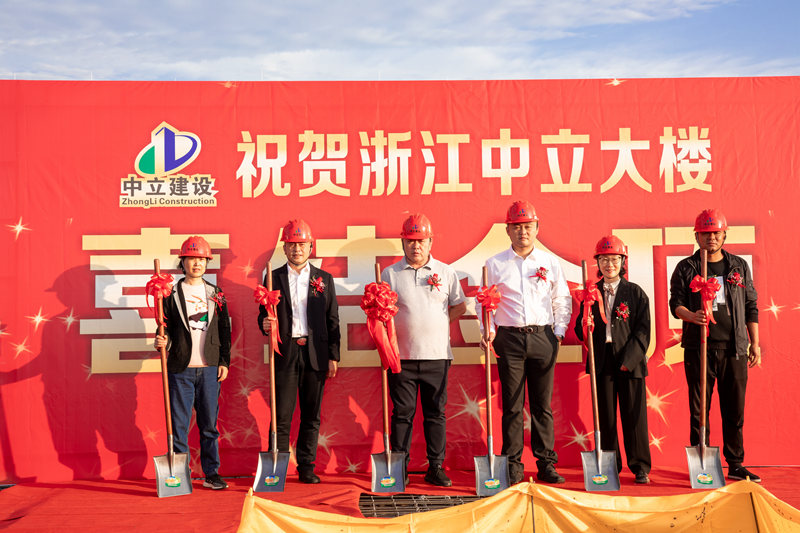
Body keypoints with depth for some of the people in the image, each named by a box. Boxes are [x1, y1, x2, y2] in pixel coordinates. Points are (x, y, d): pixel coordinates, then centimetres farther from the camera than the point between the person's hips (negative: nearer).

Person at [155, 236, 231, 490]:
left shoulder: (216, 295, 10)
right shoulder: (172, 294, 3)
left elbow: (225, 330, 11)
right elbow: (166, 327, 3)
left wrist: (224, 361, 5)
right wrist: (162, 341, -18)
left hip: (209, 368, 2)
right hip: (181, 368, -2)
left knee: (209, 423, 7)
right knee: (179, 423, 2)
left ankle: (211, 473, 16)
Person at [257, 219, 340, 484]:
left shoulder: (324, 279, 9)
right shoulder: (273, 278, 8)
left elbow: (332, 320, 8)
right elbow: (264, 314, 8)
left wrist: (334, 356, 2)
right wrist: (265, 324, -16)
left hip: (315, 353, 1)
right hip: (285, 353, -1)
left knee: (311, 415, 7)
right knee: (282, 415, -1)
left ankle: (306, 466, 18)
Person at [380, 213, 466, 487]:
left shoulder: (446, 272, 7)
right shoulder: (390, 273, 5)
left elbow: (459, 307, 14)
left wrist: (436, 324, 2)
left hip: (437, 355, 1)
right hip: (402, 356, -1)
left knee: (435, 413, 6)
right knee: (402, 413, 4)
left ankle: (435, 468, 15)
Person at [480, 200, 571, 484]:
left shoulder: (550, 262, 10)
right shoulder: (494, 264, 6)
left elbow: (563, 300, 14)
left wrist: (559, 332, 4)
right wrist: (488, 330, -6)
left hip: (543, 337, 1)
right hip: (509, 337, -1)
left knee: (542, 404, 4)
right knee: (512, 405, 1)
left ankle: (546, 463, 12)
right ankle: (513, 466, 8)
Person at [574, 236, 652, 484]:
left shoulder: (636, 293, 2)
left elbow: (643, 330, -3)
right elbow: (580, 329, 9)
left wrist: (629, 359, -12)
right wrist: (585, 326, -15)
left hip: (630, 361, -2)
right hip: (602, 361, 2)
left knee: (634, 416, 3)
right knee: (605, 416, 7)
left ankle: (640, 468, 15)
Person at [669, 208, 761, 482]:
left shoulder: (739, 266, 13)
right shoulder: (686, 268, 5)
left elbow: (751, 306, 15)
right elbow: (676, 303, 1)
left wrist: (754, 343, 10)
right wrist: (692, 316, -20)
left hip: (734, 348, 2)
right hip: (699, 348, -2)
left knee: (734, 409, 7)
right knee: (699, 409, 1)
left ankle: (735, 465, 18)